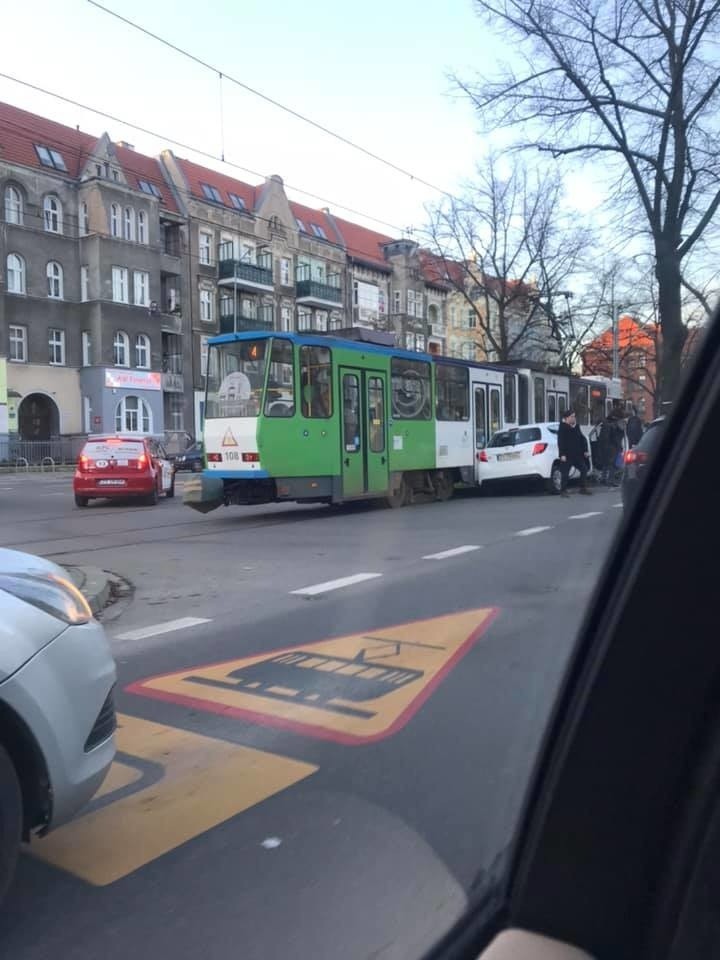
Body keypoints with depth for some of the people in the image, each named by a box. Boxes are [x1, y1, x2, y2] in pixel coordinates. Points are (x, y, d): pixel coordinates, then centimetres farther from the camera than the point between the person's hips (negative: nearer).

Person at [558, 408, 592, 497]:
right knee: (565, 473, -4)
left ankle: (583, 488, 18)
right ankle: (563, 491, 4)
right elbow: (560, 442, -14)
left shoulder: (576, 427, 12)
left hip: (577, 454, 7)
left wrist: (585, 451, 11)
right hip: (567, 455, -7)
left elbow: (582, 439, 17)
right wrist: (562, 455, -20)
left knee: (584, 470, 6)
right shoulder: (562, 428, -8)